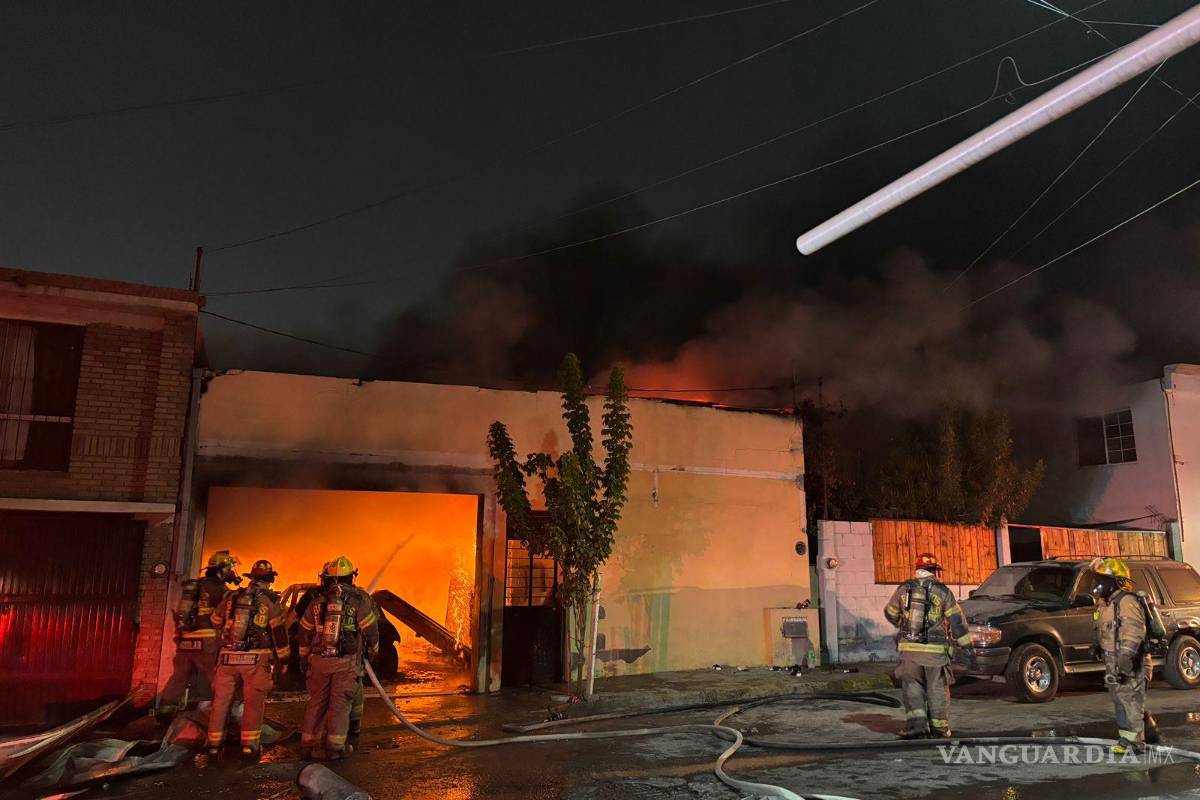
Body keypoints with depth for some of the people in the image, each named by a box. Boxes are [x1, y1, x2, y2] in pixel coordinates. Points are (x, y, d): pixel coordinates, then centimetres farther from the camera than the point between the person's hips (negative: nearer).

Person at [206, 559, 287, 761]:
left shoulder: (232, 597, 8)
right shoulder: (270, 600, -4)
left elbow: (216, 622, 20)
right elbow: (279, 631, -3)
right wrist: (282, 658, 8)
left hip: (228, 656, 4)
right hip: (255, 658, -3)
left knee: (221, 701, 11)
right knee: (253, 703, 4)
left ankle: (214, 745, 15)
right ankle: (249, 747, 6)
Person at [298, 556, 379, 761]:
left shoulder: (318, 601, 5)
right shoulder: (359, 601, -7)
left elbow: (305, 632, 13)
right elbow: (371, 630, -3)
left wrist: (304, 657, 27)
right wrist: (372, 650, 16)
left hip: (319, 660, 3)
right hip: (346, 662, -3)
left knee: (316, 703, 13)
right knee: (340, 704, 3)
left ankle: (307, 746, 16)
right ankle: (335, 747, 5)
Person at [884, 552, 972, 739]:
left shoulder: (903, 589, 3)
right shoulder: (942, 591, -3)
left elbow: (890, 613, 15)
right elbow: (956, 620, -1)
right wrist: (966, 643, 10)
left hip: (909, 648, 1)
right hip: (935, 650, -1)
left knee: (912, 687, 9)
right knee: (937, 690, 11)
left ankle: (916, 725, -3)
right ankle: (939, 728, 18)